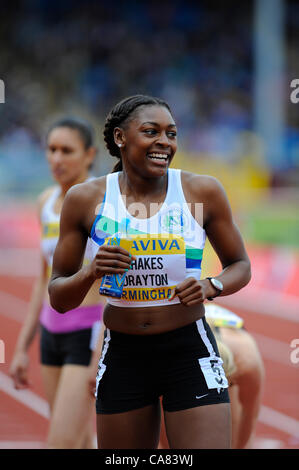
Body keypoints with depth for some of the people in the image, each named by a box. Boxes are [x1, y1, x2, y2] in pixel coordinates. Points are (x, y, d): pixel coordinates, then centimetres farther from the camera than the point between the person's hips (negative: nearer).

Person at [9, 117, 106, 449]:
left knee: (59, 449, -12)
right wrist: (22, 348, 13)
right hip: (53, 332, 8)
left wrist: (101, 356, -22)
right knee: (80, 446, 12)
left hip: (91, 336, -7)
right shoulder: (48, 202, 8)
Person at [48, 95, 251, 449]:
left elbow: (239, 265, 9)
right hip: (122, 356, 2)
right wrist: (92, 273, -18)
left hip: (189, 352, -1)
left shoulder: (202, 191, -5)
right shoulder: (86, 199, -3)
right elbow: (58, 298, 3)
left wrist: (210, 287, -13)